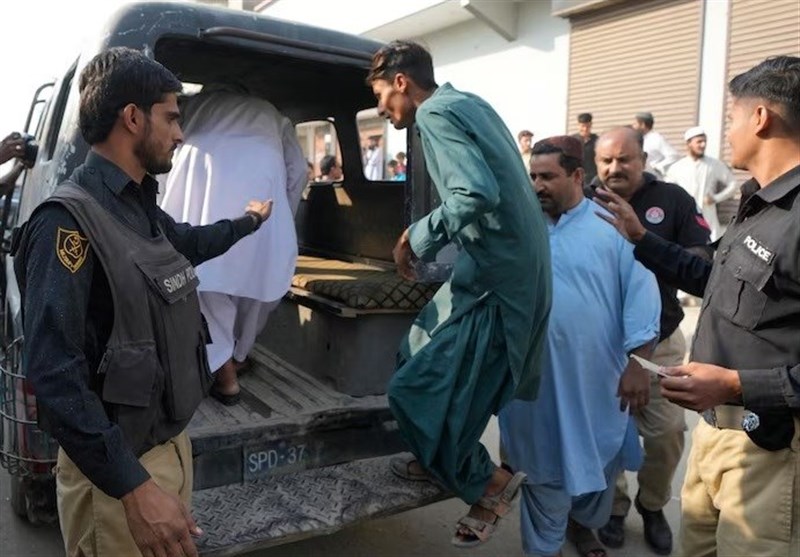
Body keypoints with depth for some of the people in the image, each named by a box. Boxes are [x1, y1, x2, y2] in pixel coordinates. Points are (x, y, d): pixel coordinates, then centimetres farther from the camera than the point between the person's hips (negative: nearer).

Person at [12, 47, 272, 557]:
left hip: (173, 443, 9)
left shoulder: (141, 207, 6)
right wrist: (133, 486, -28)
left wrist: (247, 222, 44)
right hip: (118, 470, -8)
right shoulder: (69, 220, -22)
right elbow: (53, 372, -27)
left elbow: (189, 241, 29)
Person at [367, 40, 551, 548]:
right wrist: (426, 234, 18)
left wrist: (419, 237, -15)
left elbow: (478, 194, -28)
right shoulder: (469, 103, 15)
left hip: (496, 280, -10)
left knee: (417, 388, -3)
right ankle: (440, 460, 37)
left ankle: (489, 483, 17)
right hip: (504, 265, 10)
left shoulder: (435, 113, -13)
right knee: (417, 355, 20)